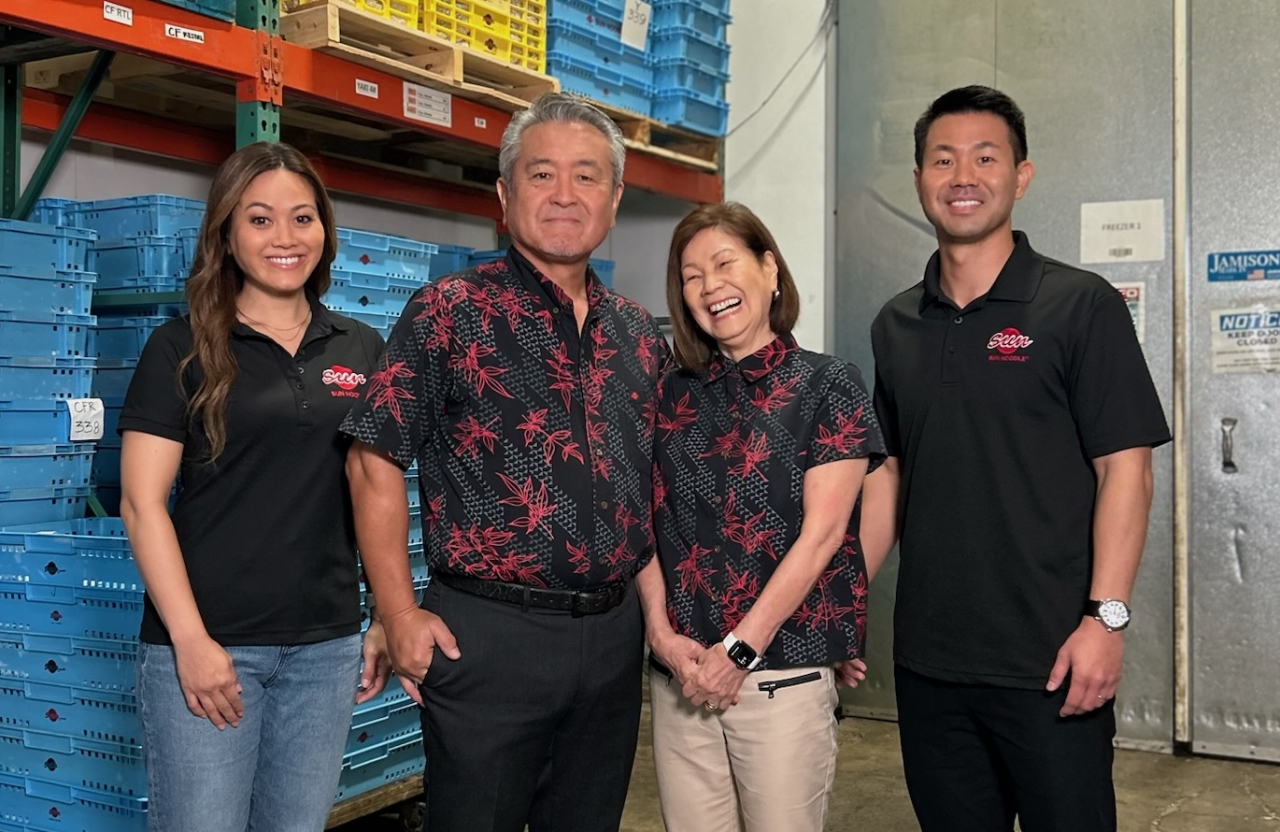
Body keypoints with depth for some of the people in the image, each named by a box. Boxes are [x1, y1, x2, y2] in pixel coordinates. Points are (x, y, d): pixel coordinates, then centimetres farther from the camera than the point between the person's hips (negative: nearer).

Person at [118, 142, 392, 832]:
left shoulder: (361, 349, 7)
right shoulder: (182, 349, -2)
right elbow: (142, 502, -7)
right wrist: (190, 639, -14)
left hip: (327, 644, 4)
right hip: (206, 642, -3)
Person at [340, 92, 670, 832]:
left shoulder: (639, 333, 9)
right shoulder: (450, 313, -7)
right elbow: (376, 463, -8)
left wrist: (653, 607, 10)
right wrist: (401, 617, -11)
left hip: (613, 635, 5)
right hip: (488, 636, -5)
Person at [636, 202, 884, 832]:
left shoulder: (828, 386, -2)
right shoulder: (673, 395, 9)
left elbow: (821, 533, -9)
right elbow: (645, 522, 7)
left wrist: (738, 650, -12)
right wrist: (662, 633, -7)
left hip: (782, 676, -3)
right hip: (679, 674, 4)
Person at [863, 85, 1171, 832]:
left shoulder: (1081, 306, -6)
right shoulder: (896, 325, 8)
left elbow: (1125, 470, -9)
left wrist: (1106, 618, -17)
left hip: (1049, 663, -4)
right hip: (926, 659, 5)